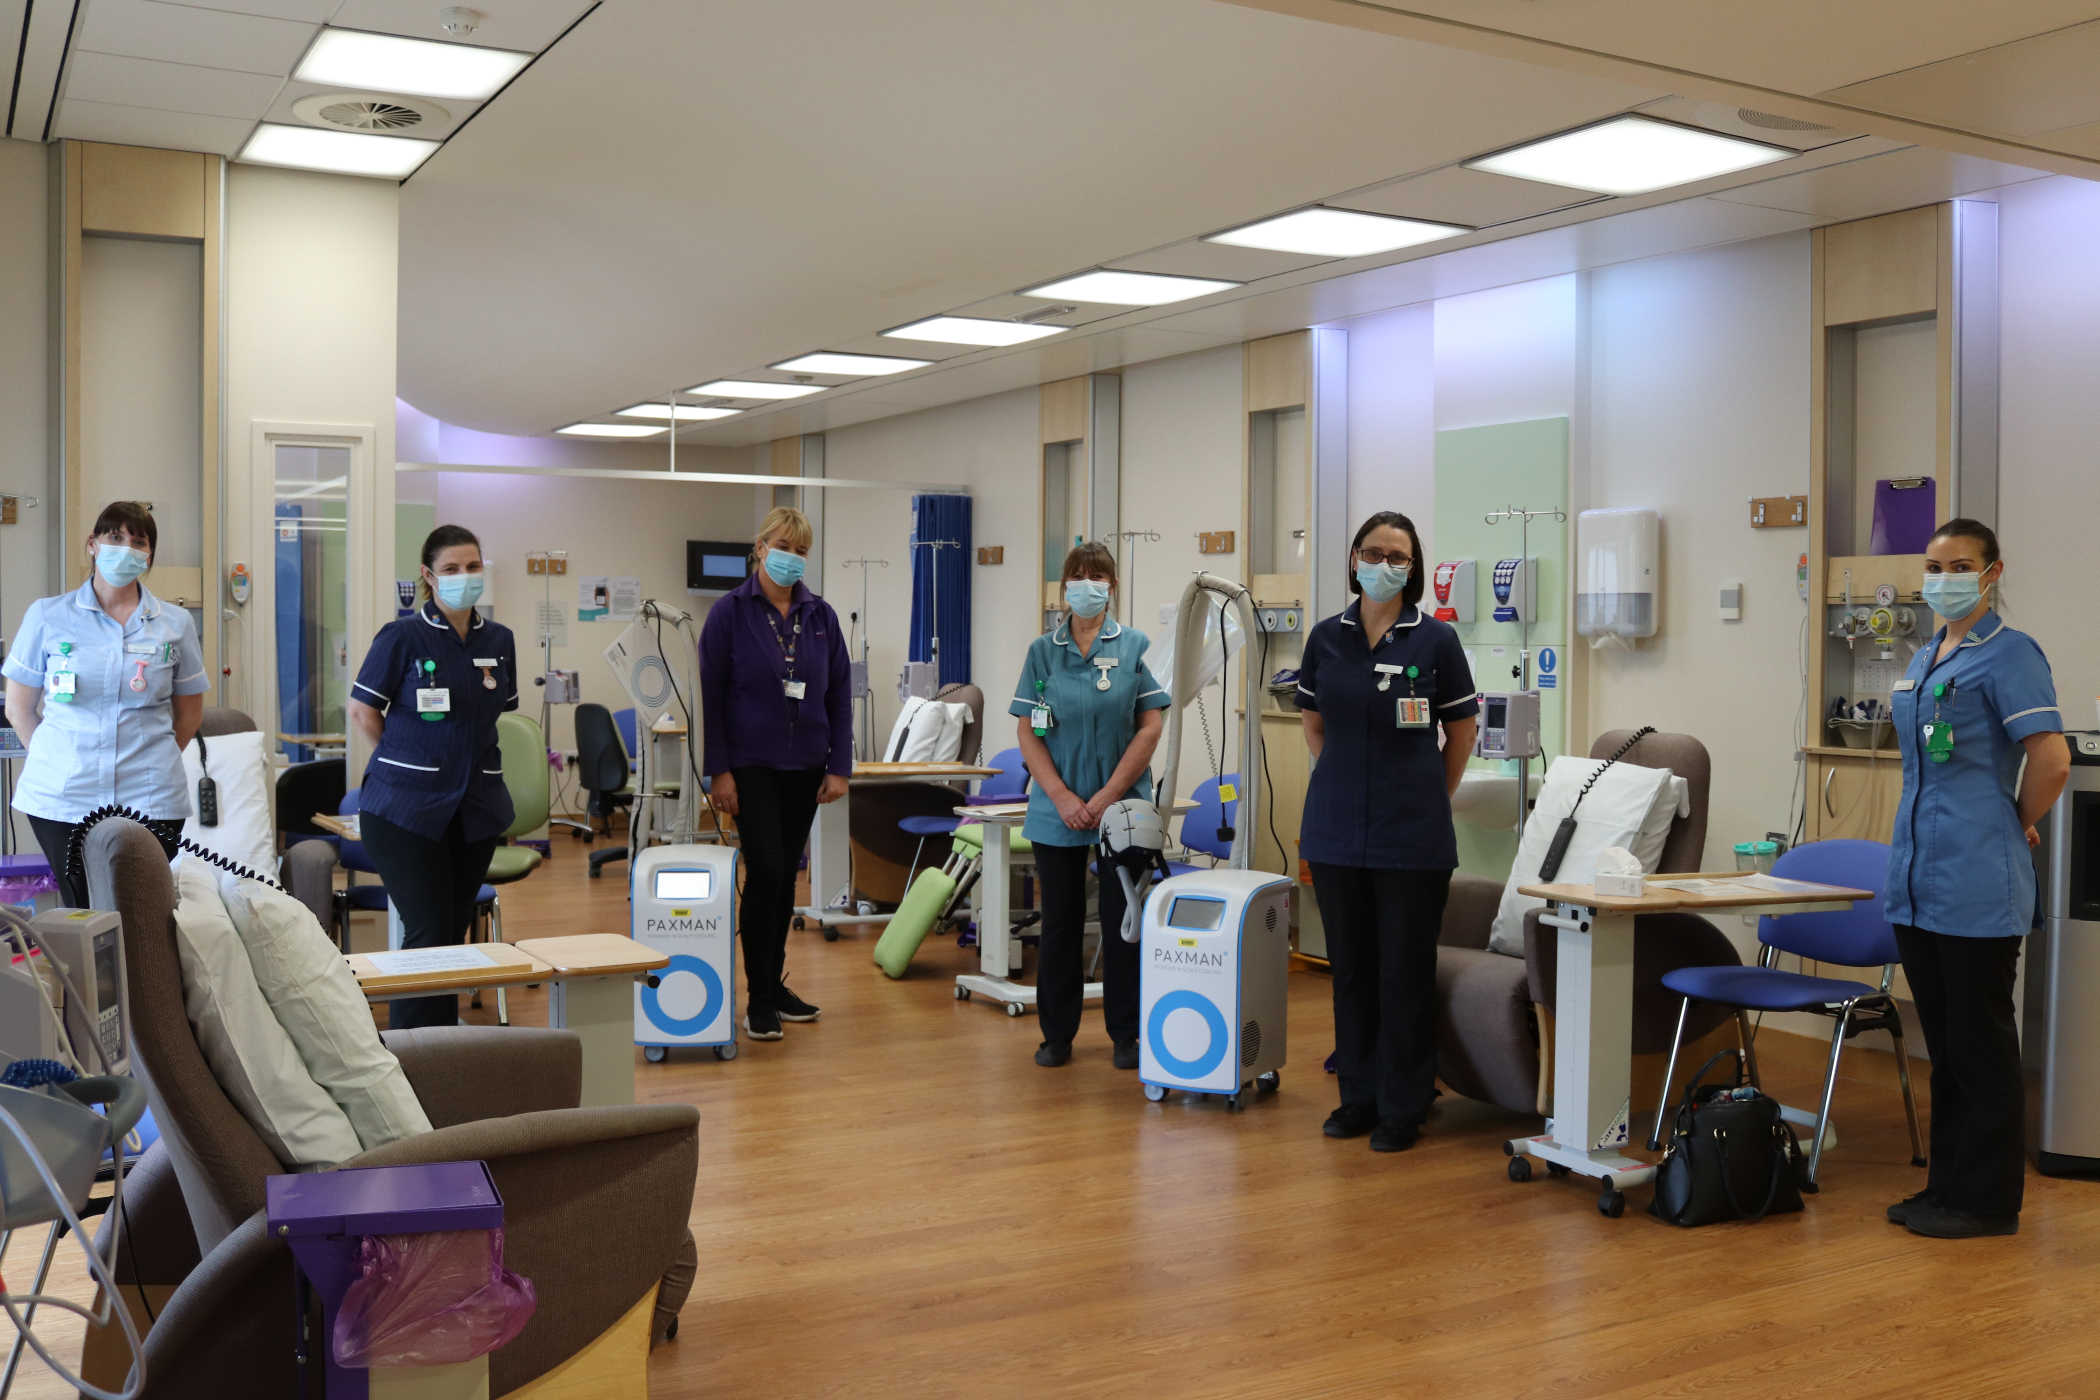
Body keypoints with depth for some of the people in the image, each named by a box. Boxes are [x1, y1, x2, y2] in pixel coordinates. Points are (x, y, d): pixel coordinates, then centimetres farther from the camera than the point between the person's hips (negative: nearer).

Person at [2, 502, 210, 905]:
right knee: (82, 913, 0)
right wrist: (63, 763, 11)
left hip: (150, 803, 0)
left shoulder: (175, 624, 7)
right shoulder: (47, 616, 5)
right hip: (61, 800, 0)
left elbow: (189, 713, 16)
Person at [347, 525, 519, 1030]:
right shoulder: (403, 637, -7)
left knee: (454, 931, 10)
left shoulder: (498, 640, 8)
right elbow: (363, 711, -1)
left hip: (476, 809, 5)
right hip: (406, 807, -5)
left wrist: (468, 761, 13)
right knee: (429, 934, -8)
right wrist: (406, 764, 4)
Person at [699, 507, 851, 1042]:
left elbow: (840, 693, 7)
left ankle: (775, 985, 22)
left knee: (786, 876, 10)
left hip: (804, 767, 4)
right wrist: (718, 771, -10)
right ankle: (759, 1000, -1)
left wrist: (839, 766, 1)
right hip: (751, 766, -4)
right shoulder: (729, 612, -5)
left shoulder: (821, 616, 5)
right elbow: (711, 694, -6)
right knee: (766, 871, -10)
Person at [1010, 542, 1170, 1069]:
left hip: (1123, 809, -1)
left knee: (1122, 922, 3)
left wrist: (1107, 797, -11)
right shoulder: (1042, 650, 5)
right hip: (1057, 812, 1)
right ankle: (1057, 1034, 18)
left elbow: (1151, 728, -4)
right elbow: (1028, 734, 3)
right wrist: (1063, 798, -9)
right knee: (1060, 922, 7)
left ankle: (1126, 1034, 15)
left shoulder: (1136, 647, 0)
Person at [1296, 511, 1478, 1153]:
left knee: (1405, 970, 1)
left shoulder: (1436, 639, -2)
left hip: (1411, 834, -3)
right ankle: (1358, 1095, 21)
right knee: (1350, 966, 10)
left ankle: (1403, 1107, 12)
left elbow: (1462, 731, 7)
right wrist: (1349, 782, 13)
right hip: (1335, 829, 3)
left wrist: (1429, 796, 8)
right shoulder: (1326, 638, 5)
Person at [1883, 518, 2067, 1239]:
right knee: (1943, 1043, 14)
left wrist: (2018, 827, -6)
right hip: (1917, 881, 8)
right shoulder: (1923, 660, 15)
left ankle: (1987, 1200, 11)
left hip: (1978, 886, -8)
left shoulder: (2009, 654, -10)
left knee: (1981, 1045, 1)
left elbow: (2052, 760, -19)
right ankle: (1947, 1186, 23)